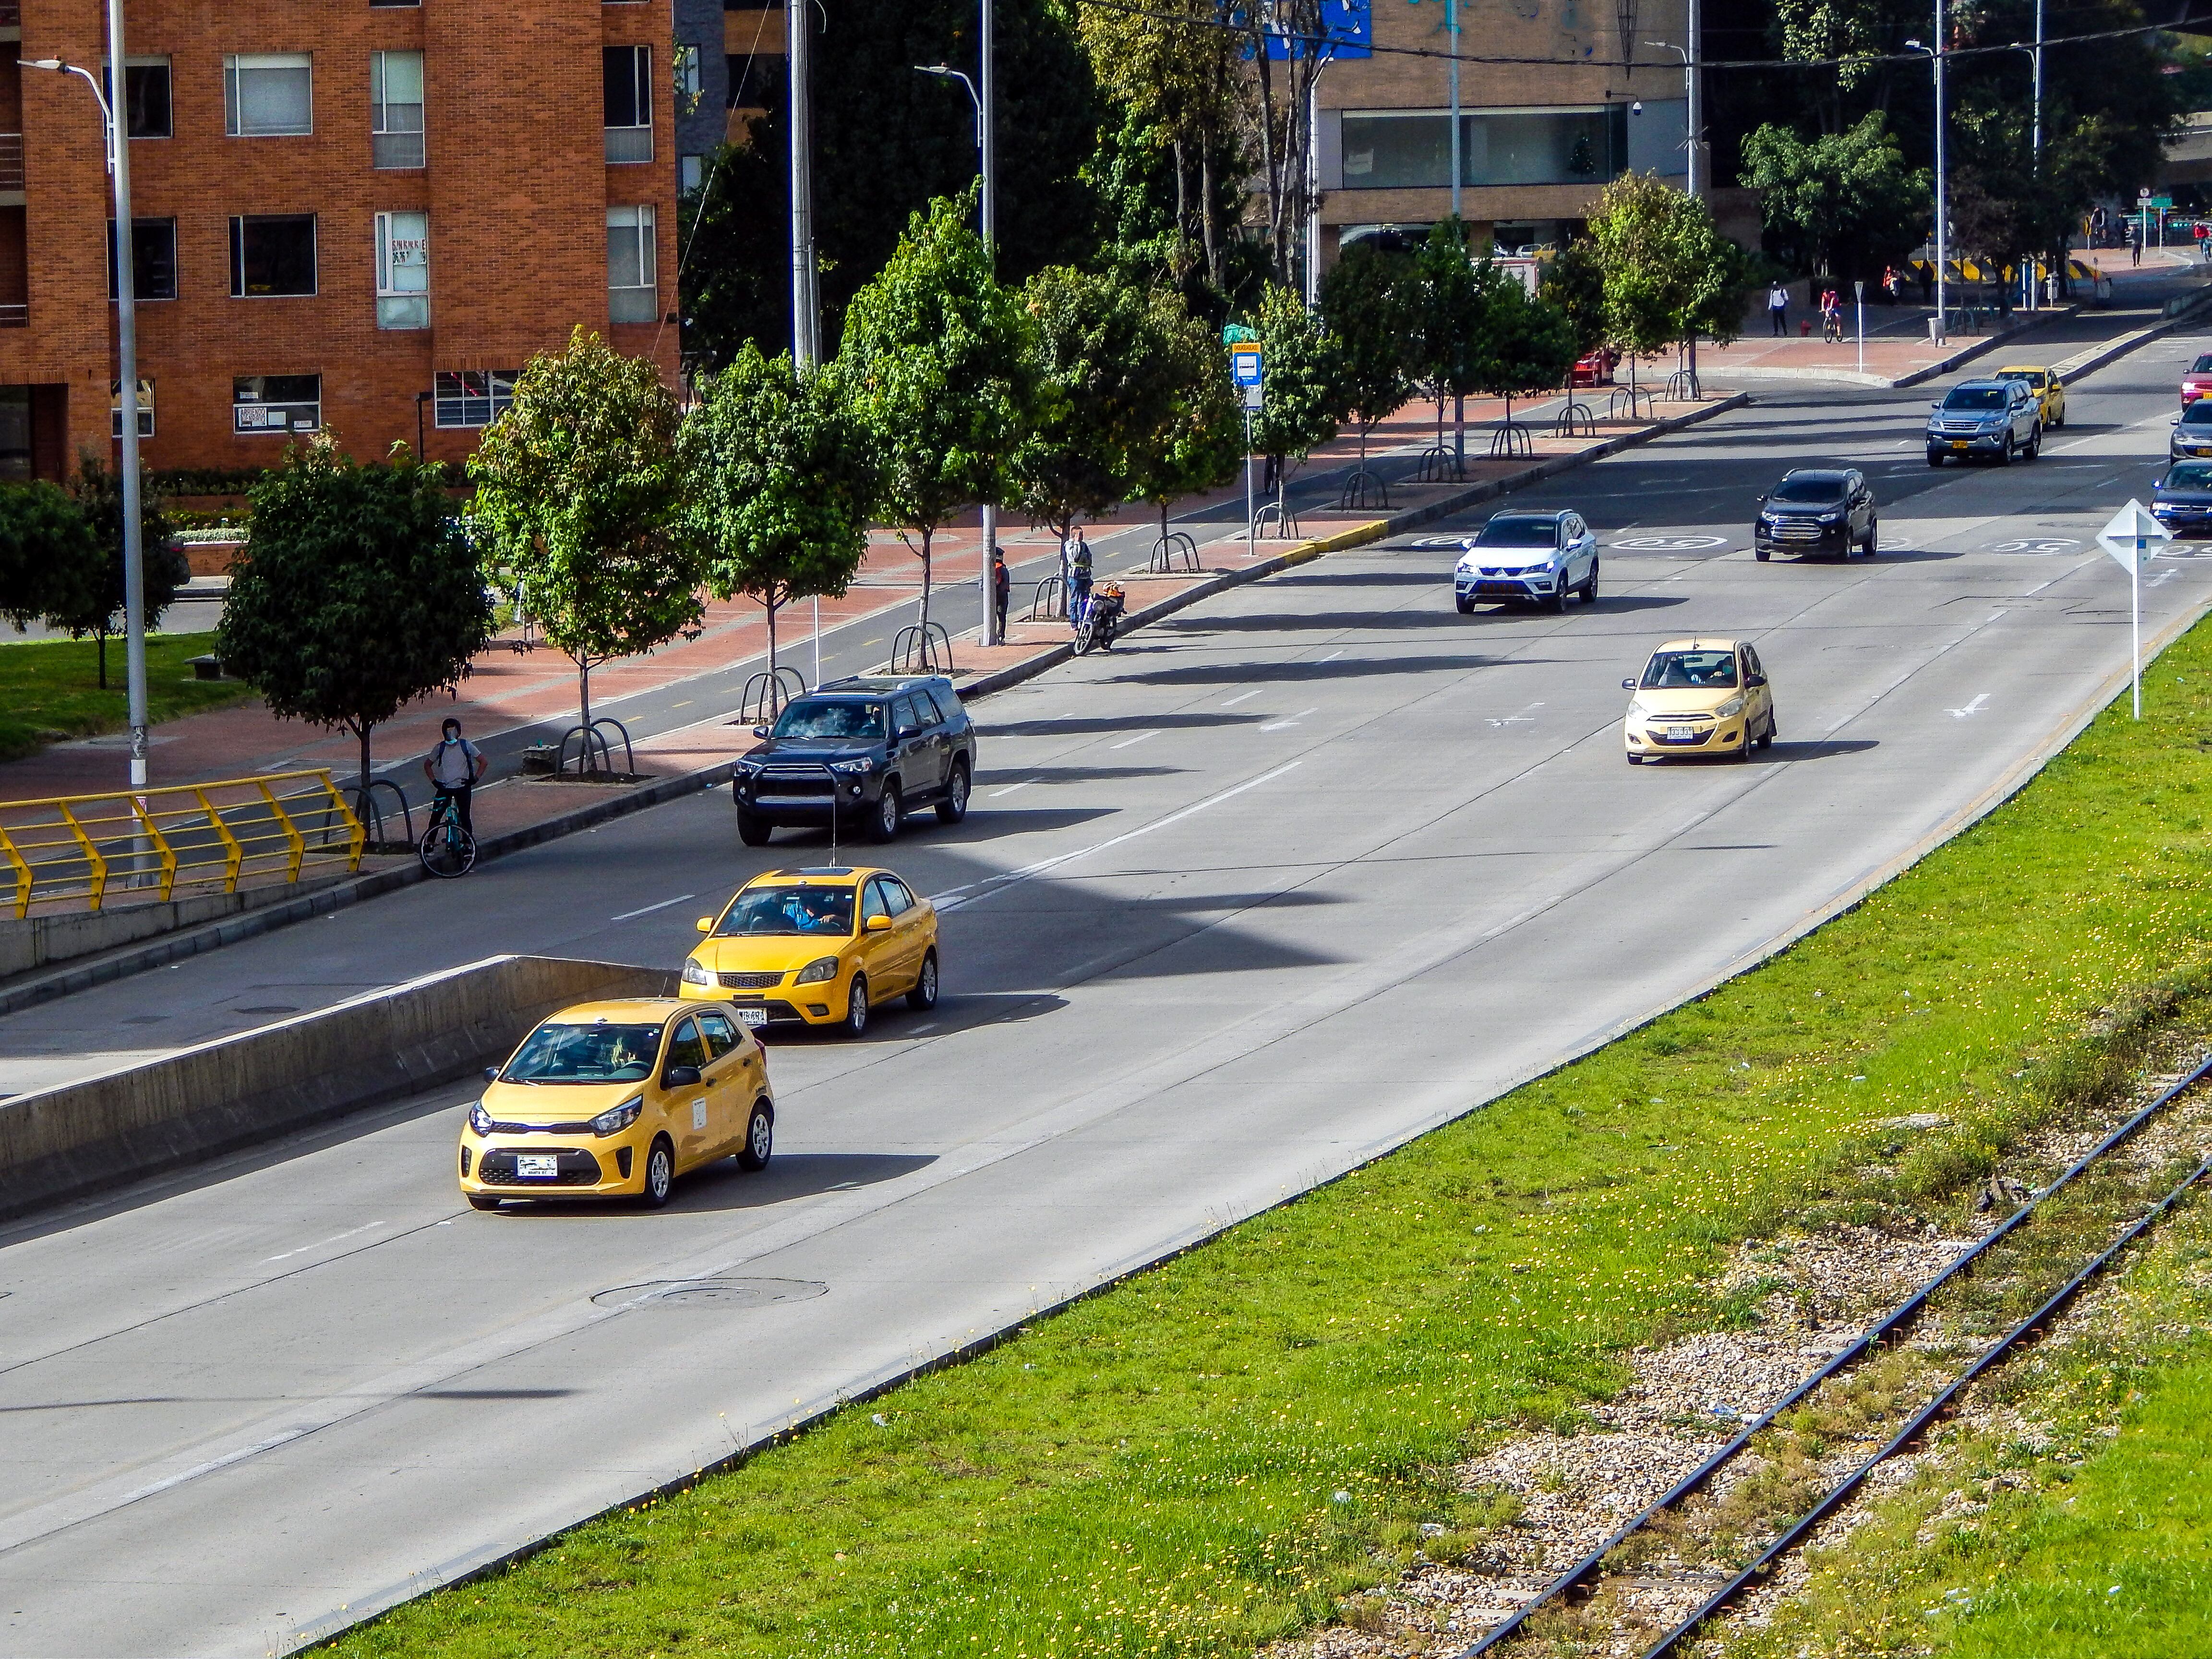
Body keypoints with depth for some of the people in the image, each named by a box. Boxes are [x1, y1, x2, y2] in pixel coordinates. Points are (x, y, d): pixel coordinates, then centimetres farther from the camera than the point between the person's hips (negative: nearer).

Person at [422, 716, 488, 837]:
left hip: (462, 787, -2)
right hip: (445, 788, 2)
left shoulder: (466, 746, -5)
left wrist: (475, 779, -8)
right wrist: (434, 781, 2)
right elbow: (428, 765, 13)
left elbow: (484, 762, 0)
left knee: (464, 817, -5)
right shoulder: (441, 747, 1)